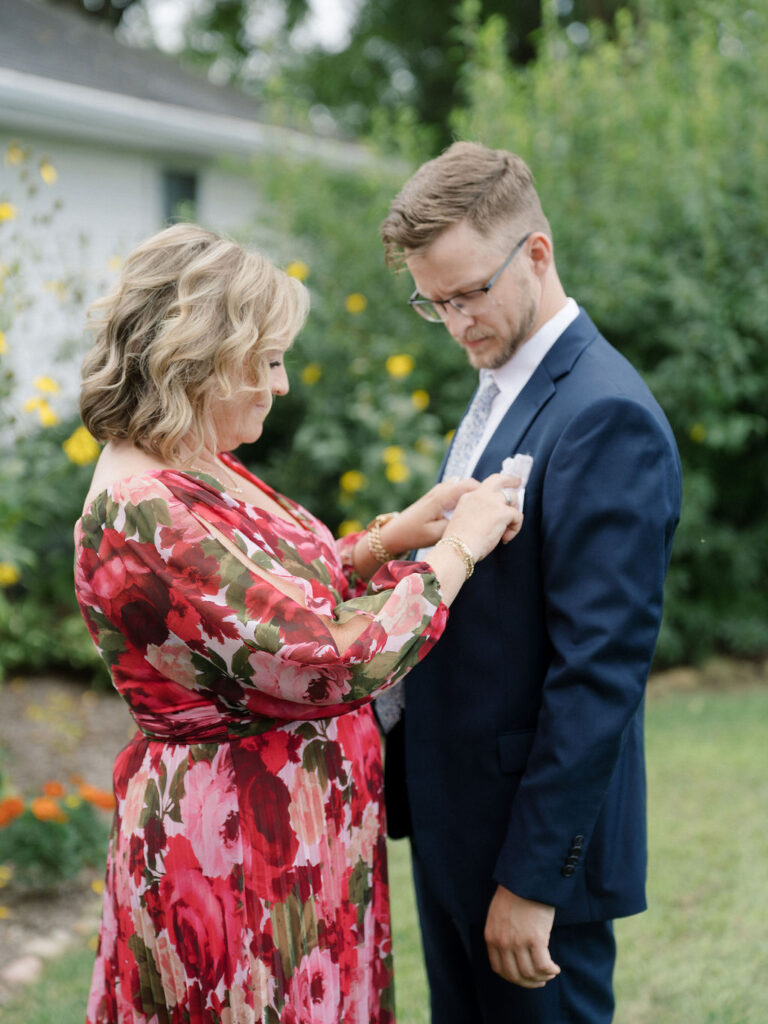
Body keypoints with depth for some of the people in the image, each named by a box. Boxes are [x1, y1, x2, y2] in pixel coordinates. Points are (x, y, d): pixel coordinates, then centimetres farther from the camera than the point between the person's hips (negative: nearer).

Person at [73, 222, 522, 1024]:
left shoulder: (202, 468, 5)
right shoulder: (146, 514, -26)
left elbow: (294, 604, 14)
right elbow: (334, 664, -27)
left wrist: (392, 536, 0)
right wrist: (458, 549, -17)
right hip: (235, 855, -9)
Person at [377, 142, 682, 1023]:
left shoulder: (606, 415, -20)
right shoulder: (497, 392, 12)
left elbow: (601, 668, -23)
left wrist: (533, 875, -21)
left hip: (536, 829, -9)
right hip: (453, 820, 9)